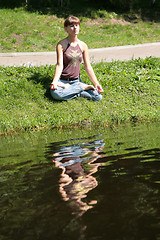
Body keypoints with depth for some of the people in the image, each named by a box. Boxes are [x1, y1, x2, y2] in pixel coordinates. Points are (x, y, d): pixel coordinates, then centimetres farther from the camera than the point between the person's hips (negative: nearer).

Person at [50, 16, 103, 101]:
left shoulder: (83, 46, 6)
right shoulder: (61, 44, -5)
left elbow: (88, 67, 6)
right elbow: (59, 65, -13)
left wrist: (96, 83, -3)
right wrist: (54, 82, -28)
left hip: (76, 80, 3)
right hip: (62, 80, -3)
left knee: (98, 96, -18)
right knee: (56, 93, -38)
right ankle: (82, 87, -14)